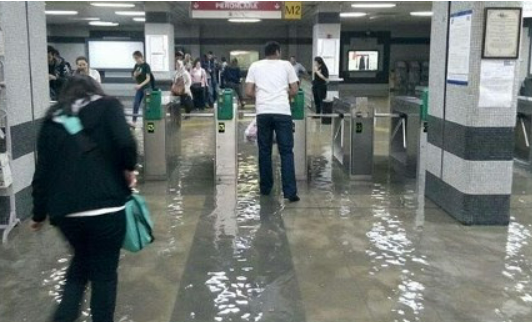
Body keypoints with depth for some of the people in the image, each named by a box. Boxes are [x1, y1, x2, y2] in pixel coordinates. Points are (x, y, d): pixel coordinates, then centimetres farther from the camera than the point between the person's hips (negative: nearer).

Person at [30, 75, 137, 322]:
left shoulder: (52, 120, 14)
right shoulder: (107, 106, 4)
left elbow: (42, 172, 13)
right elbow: (125, 143, -15)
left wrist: (39, 214, 23)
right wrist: (128, 169, 4)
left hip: (64, 211, 4)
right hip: (105, 207, -4)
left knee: (81, 259, 27)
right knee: (104, 272, 12)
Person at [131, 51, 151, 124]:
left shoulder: (146, 66, -12)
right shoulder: (136, 65, 5)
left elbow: (148, 78, -17)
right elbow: (134, 77, 11)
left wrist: (140, 85, -28)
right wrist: (135, 74, -12)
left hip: (146, 87, -6)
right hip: (139, 87, 6)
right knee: (136, 103, -1)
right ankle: (134, 121, 2)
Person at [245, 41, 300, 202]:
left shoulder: (255, 66, 11)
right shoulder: (286, 65, 9)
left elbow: (249, 92, 6)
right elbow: (294, 91, 9)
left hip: (263, 112, 1)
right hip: (282, 112, -1)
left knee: (264, 151, 12)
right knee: (286, 152, 0)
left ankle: (265, 188, 19)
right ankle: (290, 192, -4)